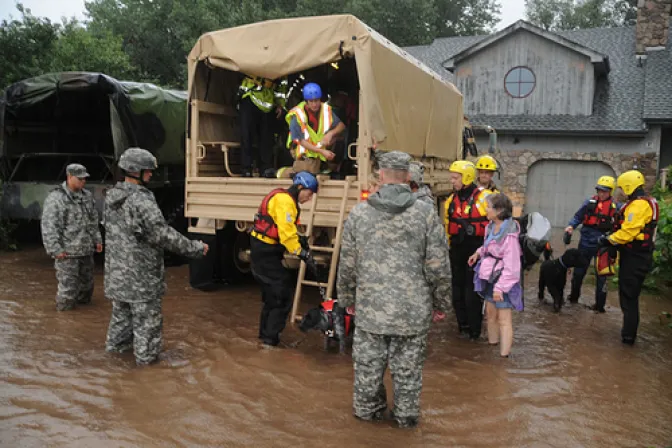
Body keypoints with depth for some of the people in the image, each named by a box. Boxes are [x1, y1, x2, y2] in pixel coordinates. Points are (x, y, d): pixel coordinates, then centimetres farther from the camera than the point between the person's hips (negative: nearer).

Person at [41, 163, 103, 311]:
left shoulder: (87, 196, 7)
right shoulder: (56, 198, -13)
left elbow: (93, 221, 16)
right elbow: (48, 226, -15)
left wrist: (97, 239, 12)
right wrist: (55, 249, -18)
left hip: (86, 249, 6)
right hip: (67, 251, -6)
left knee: (87, 281, 16)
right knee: (68, 284, 1)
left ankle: (83, 302, 34)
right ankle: (64, 307, 19)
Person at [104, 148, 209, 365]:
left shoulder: (111, 197, 5)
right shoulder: (141, 200, -23)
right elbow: (162, 234, -25)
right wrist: (195, 248, -18)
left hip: (117, 270, 9)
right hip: (140, 272, -8)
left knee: (121, 309, 25)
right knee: (146, 315, 6)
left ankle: (116, 343, 40)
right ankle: (146, 354, 16)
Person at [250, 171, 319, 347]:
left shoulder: (285, 199, 13)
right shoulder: (284, 201, -19)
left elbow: (288, 231, 12)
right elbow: (287, 234, -26)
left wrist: (302, 244, 0)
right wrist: (304, 255, -23)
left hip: (264, 249, 11)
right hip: (265, 251, -11)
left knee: (272, 292, 19)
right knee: (282, 294, -4)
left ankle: (265, 332, 30)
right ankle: (270, 337, 4)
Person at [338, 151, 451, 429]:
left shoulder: (359, 213, -3)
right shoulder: (426, 214, -7)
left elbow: (347, 265, 2)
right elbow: (438, 268, -5)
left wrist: (346, 298, 17)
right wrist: (439, 304, 9)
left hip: (370, 308, 1)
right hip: (413, 311, -1)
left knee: (368, 367, 17)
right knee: (408, 371, 14)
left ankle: (367, 409, 36)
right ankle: (407, 415, 31)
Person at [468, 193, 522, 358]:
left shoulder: (509, 234, -25)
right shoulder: (491, 227, 1)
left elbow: (511, 265, -24)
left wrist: (500, 287, -24)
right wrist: (478, 253, 3)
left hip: (503, 278, -9)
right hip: (490, 276, 9)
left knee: (504, 319, 2)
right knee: (490, 312, 22)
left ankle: (504, 354, 13)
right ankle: (492, 342, 41)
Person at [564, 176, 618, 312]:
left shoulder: (615, 206, -5)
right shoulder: (590, 202, -1)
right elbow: (578, 217, 2)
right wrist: (571, 226, -16)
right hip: (586, 243, 2)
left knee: (601, 275, 8)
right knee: (579, 271, 13)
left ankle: (600, 305, 19)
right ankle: (574, 296, 32)